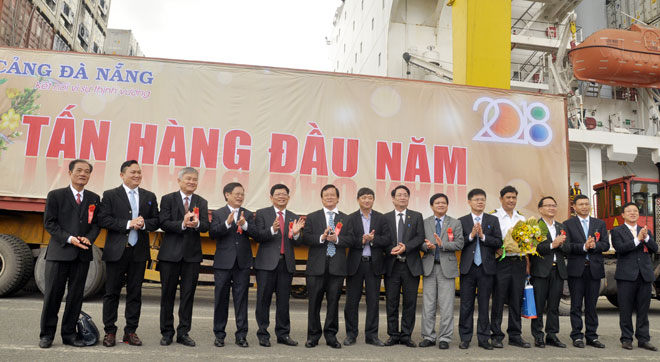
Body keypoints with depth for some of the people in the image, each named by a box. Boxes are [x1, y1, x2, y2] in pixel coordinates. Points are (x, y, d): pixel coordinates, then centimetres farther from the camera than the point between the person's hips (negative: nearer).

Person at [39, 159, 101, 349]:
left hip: (82, 254, 3)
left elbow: (96, 223, 11)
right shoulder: (55, 195, 2)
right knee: (53, 294, 2)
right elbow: (49, 223, -3)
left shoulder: (94, 198, 11)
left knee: (76, 294, 7)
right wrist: (69, 239, -15)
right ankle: (47, 334, 15)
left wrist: (89, 238, -9)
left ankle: (69, 333, 17)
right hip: (58, 252, -3)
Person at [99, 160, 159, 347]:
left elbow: (156, 221, 9)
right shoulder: (110, 195, 2)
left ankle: (130, 331, 17)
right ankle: (110, 332, 16)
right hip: (116, 251, -3)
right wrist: (128, 224, -16)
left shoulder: (149, 197, 12)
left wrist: (144, 224, -11)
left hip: (139, 250, 3)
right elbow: (103, 220, -9)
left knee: (135, 293, 7)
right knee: (112, 292, 5)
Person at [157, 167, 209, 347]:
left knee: (188, 295, 6)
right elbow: (164, 223, -10)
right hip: (170, 253, -2)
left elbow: (205, 226, -2)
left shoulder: (202, 202, 10)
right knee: (167, 294, 7)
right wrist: (183, 224, -25)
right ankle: (167, 332, 20)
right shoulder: (168, 199, 2)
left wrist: (196, 224, -24)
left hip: (192, 254, 2)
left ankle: (183, 333, 17)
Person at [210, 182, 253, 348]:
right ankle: (219, 335, 18)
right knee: (221, 299, 7)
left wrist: (245, 225, -20)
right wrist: (227, 223, -23)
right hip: (223, 262, -1)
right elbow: (212, 233, -10)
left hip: (243, 262, 2)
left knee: (241, 299, 4)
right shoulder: (218, 214, 3)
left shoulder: (248, 214, 10)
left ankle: (241, 335, 10)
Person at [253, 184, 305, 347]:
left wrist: (296, 233, -15)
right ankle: (263, 335, 13)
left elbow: (297, 243, 6)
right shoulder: (262, 214, 3)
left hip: (286, 263, 3)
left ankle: (283, 334, 19)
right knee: (263, 300, 3)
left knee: (283, 300, 9)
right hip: (267, 263, -3)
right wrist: (273, 229, -24)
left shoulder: (294, 218, 13)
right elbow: (257, 237, -8)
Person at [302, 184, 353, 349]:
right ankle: (313, 335, 17)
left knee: (334, 301, 6)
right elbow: (306, 238, -3)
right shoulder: (312, 217, 8)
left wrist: (336, 239, -15)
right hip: (317, 266, -1)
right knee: (314, 302, 5)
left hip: (337, 266, 1)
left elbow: (351, 239, 1)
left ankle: (331, 335, 18)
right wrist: (322, 237, -17)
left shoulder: (345, 219, 11)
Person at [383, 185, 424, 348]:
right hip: (392, 265, 0)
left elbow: (420, 237, -2)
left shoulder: (417, 216, 8)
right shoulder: (386, 218, 8)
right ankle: (393, 335, 16)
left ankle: (406, 335, 15)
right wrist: (391, 250, -18)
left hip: (411, 265, 0)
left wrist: (405, 247, -17)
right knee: (391, 302, 5)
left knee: (410, 302, 4)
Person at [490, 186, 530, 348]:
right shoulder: (494, 217, -1)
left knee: (517, 300, 9)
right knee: (498, 300, 0)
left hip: (519, 262, 5)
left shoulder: (522, 218, 15)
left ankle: (515, 336, 18)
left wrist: (527, 262, 9)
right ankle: (496, 335, 9)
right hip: (502, 262, -5)